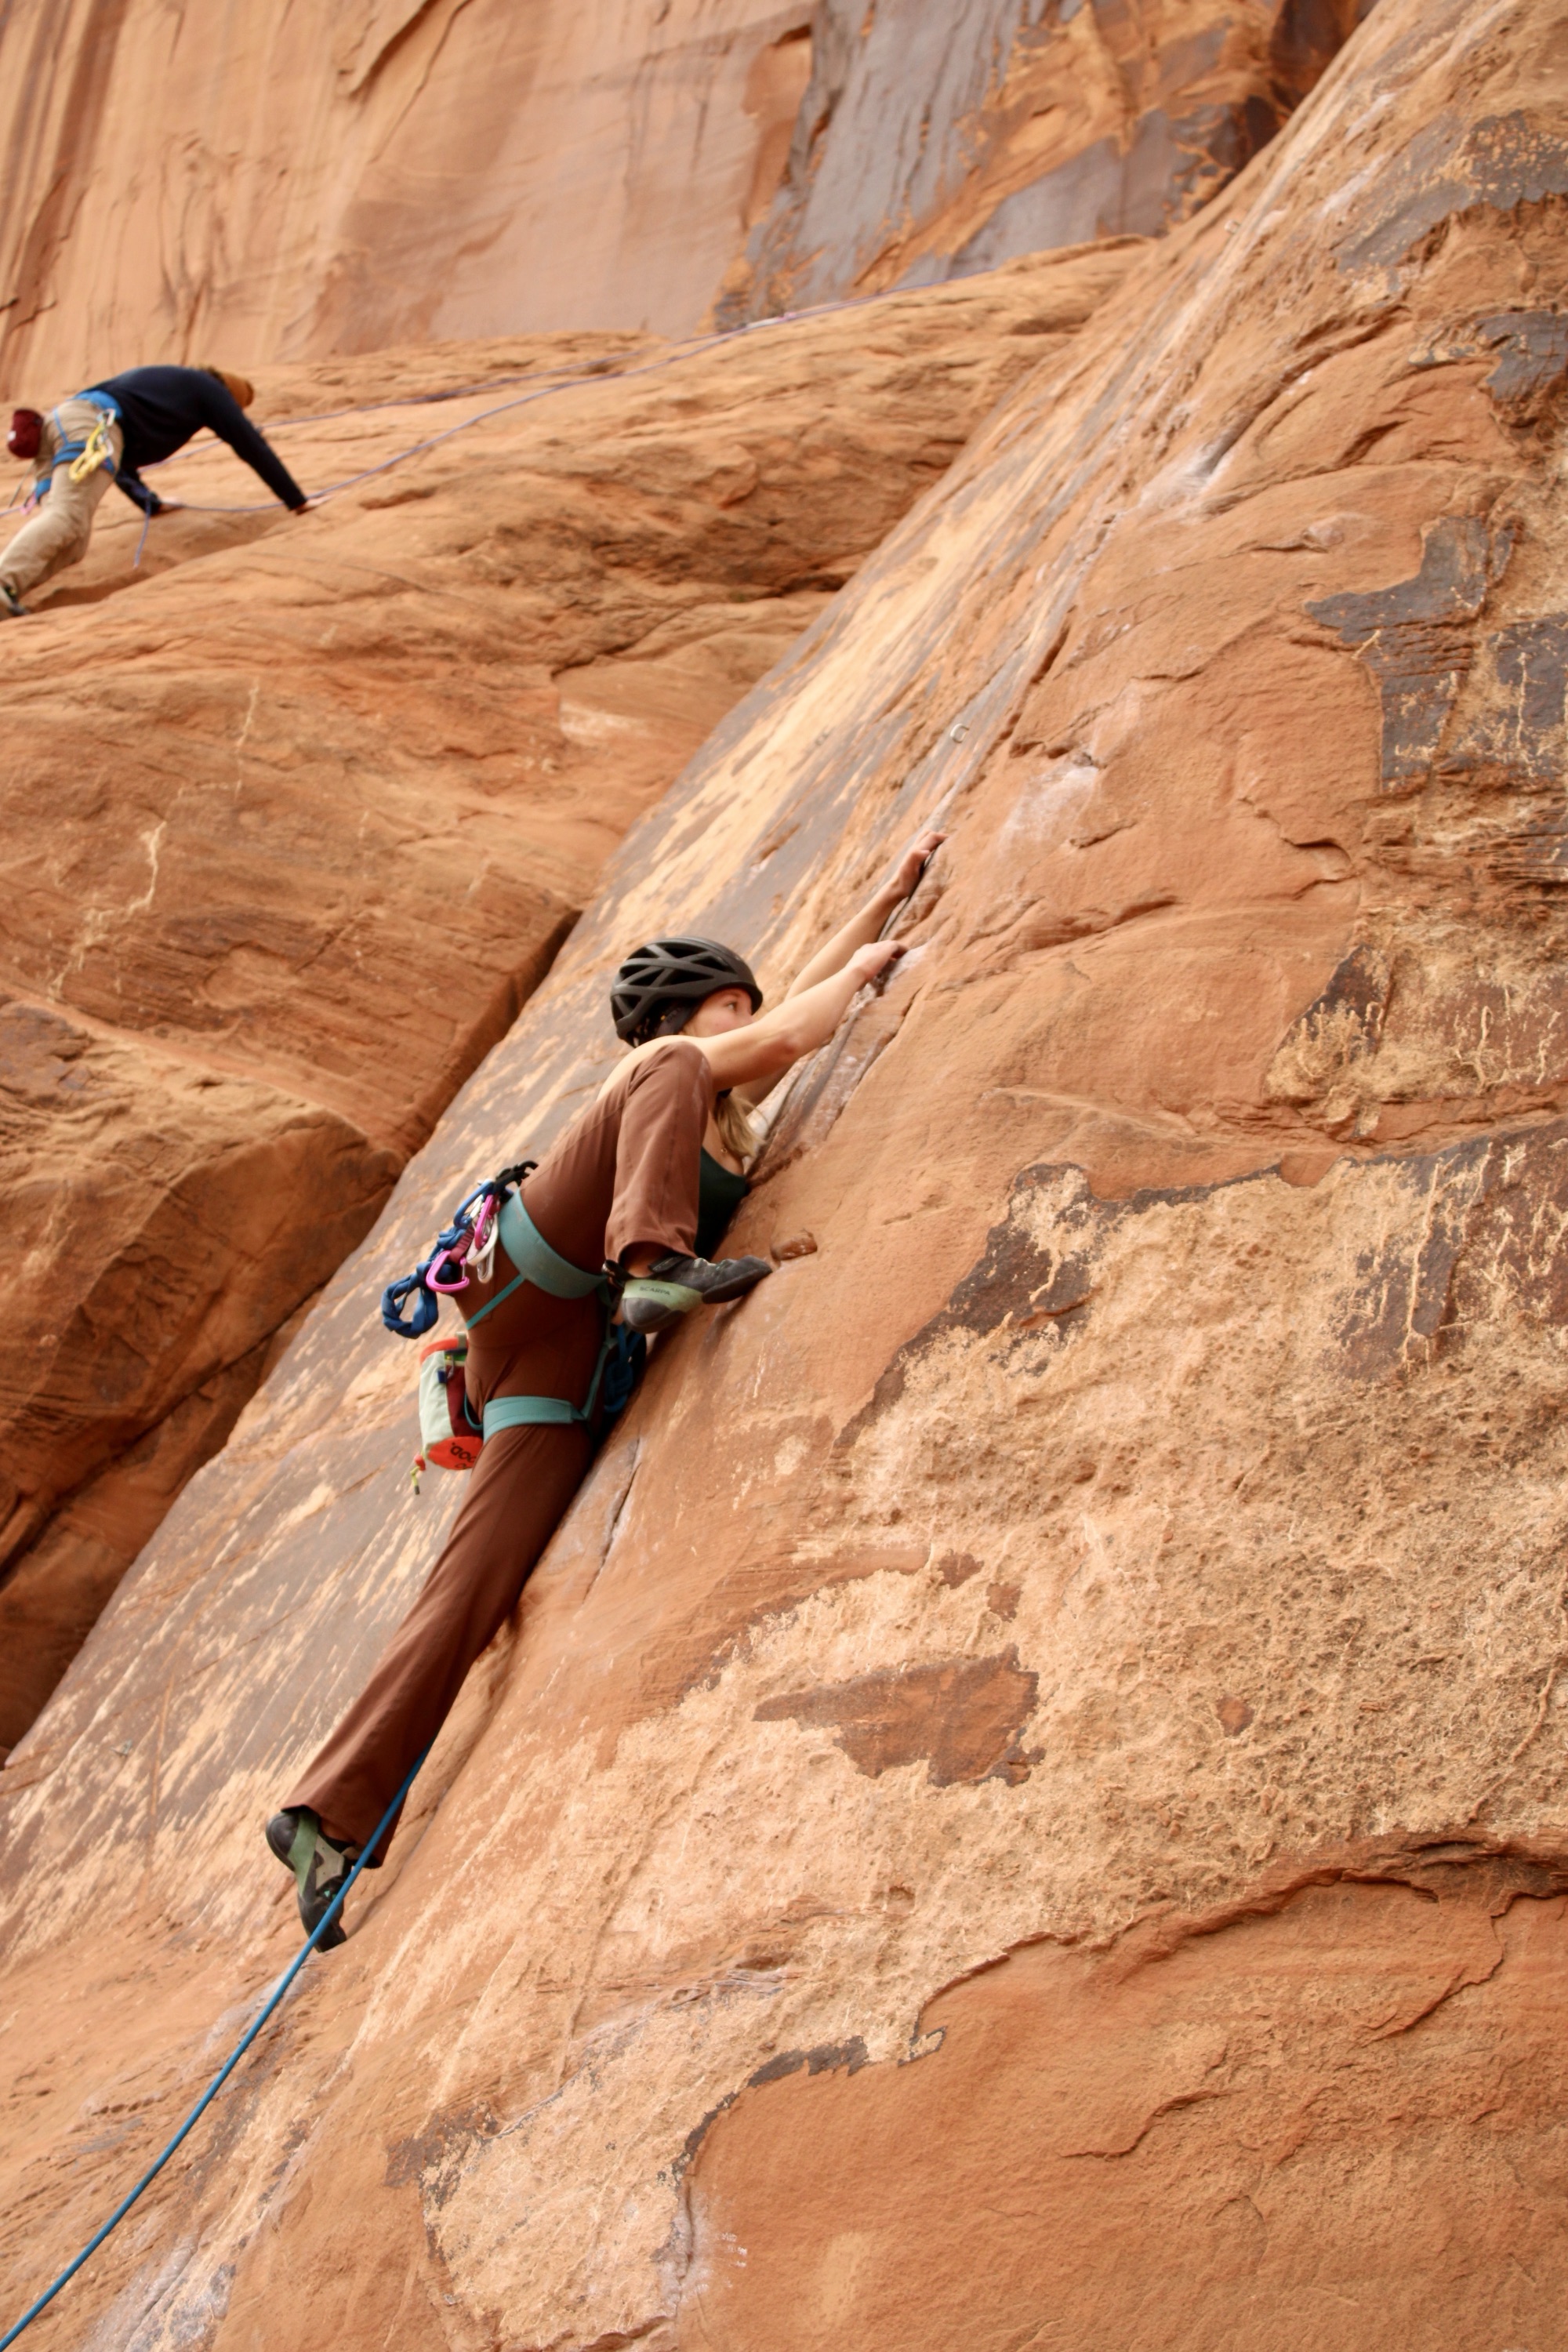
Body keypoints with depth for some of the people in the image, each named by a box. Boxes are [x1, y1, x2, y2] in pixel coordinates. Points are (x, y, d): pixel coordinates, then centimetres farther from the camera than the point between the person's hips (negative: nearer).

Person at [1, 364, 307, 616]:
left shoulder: (167, 383, 40)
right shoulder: (211, 390, 20)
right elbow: (252, 447, 18)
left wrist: (149, 502, 58)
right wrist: (297, 501, 24)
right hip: (91, 425, -8)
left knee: (71, 545, -6)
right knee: (67, 518, -26)